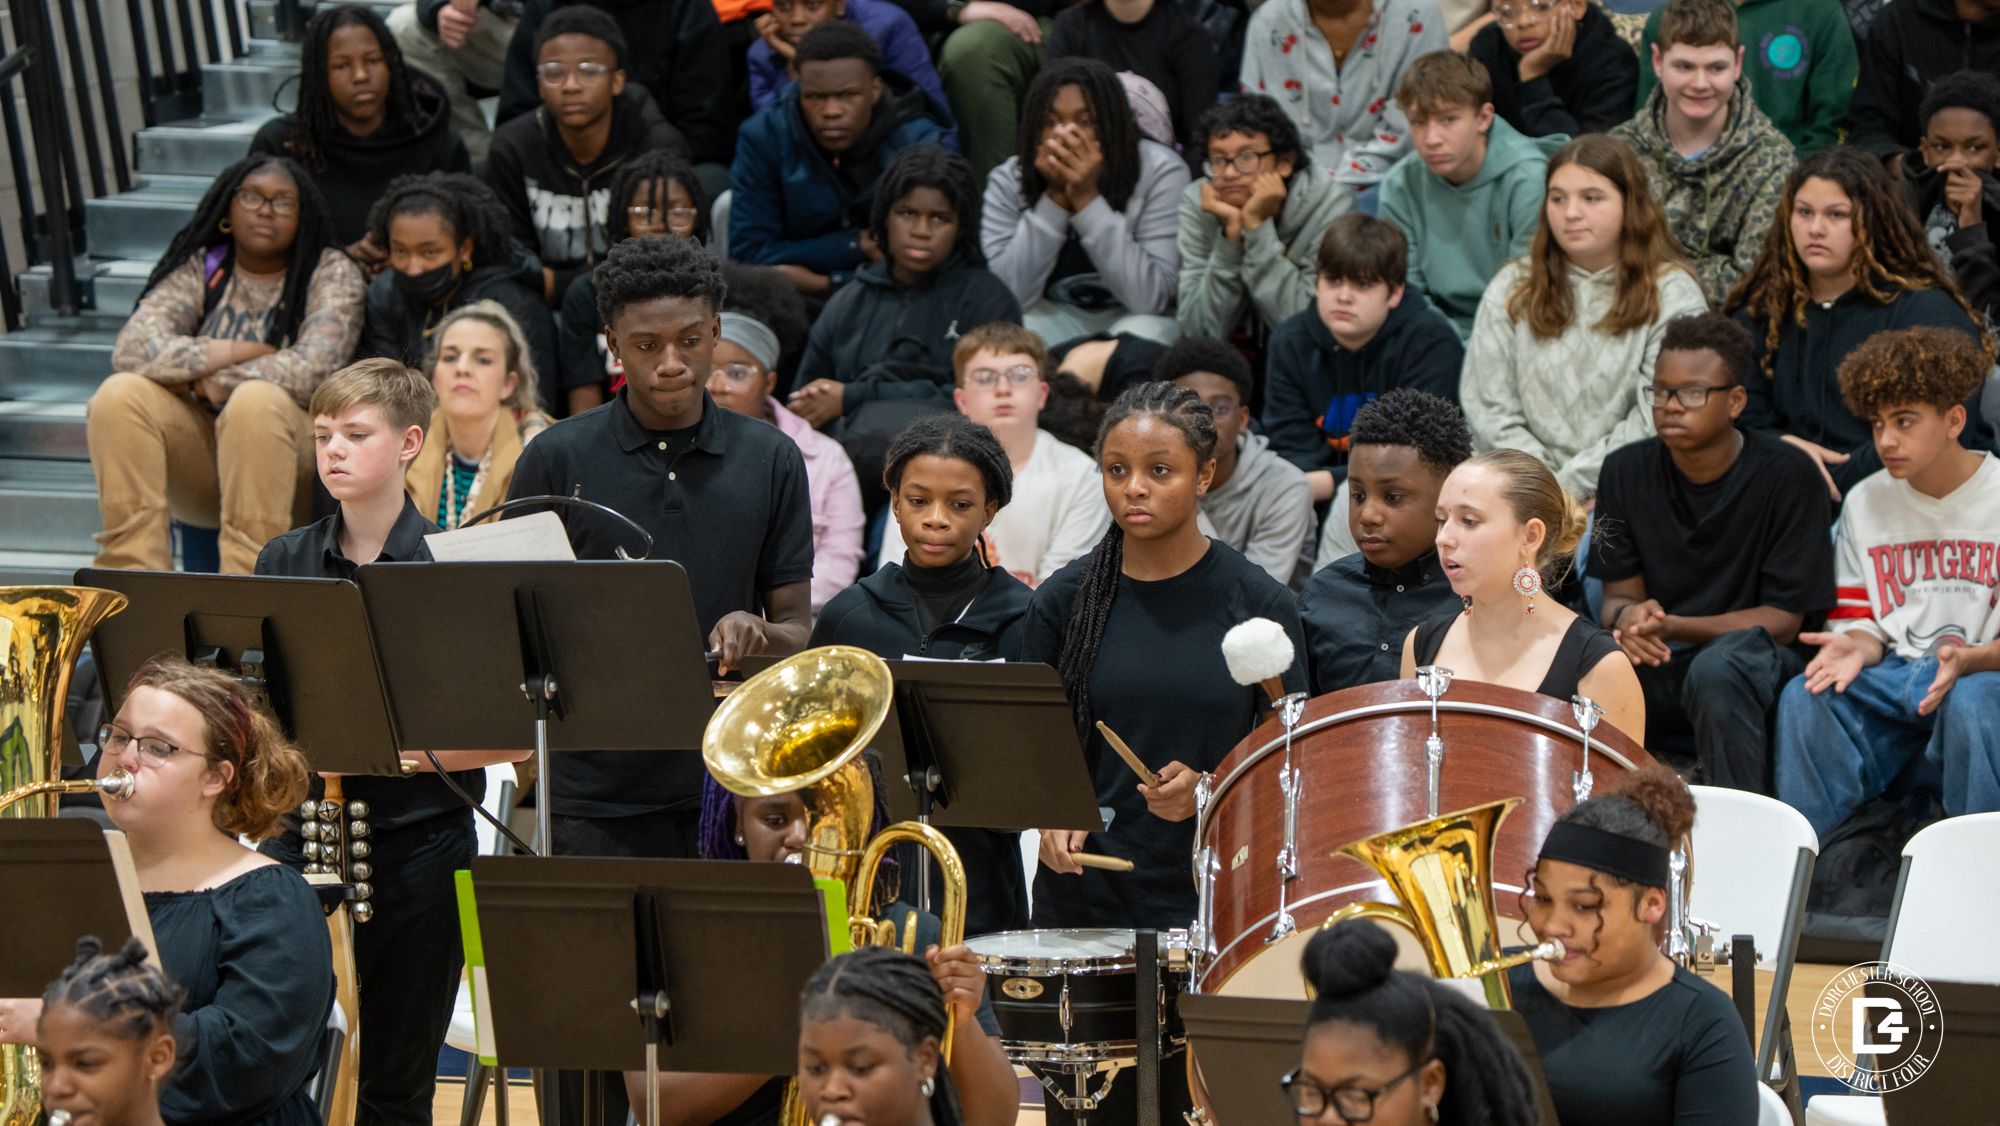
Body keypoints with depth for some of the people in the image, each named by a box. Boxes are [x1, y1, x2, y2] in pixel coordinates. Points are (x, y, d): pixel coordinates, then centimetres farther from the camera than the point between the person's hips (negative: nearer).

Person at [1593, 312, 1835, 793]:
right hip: (1661, 667, 3)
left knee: (1718, 667, -38)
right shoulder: (1626, 472, 4)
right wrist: (1628, 618, -22)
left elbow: (1784, 619, -10)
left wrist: (1673, 627, -23)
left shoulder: (1787, 474, -9)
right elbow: (1619, 596, 5)